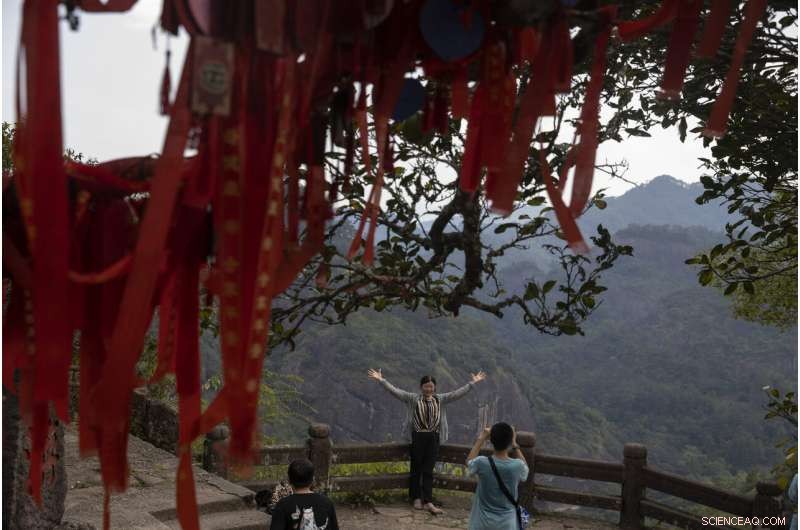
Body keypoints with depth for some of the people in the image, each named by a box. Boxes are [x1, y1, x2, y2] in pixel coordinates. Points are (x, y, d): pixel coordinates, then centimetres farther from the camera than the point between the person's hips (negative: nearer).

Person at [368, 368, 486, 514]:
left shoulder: (440, 399, 6)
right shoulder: (413, 398, -2)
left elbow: (458, 393, 2)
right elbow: (395, 391, -10)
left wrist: (472, 383, -4)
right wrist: (381, 380, -19)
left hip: (433, 438, 2)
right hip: (418, 437, -2)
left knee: (428, 470, 2)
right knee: (416, 469, 9)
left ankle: (428, 502, 2)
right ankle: (417, 498, 22)